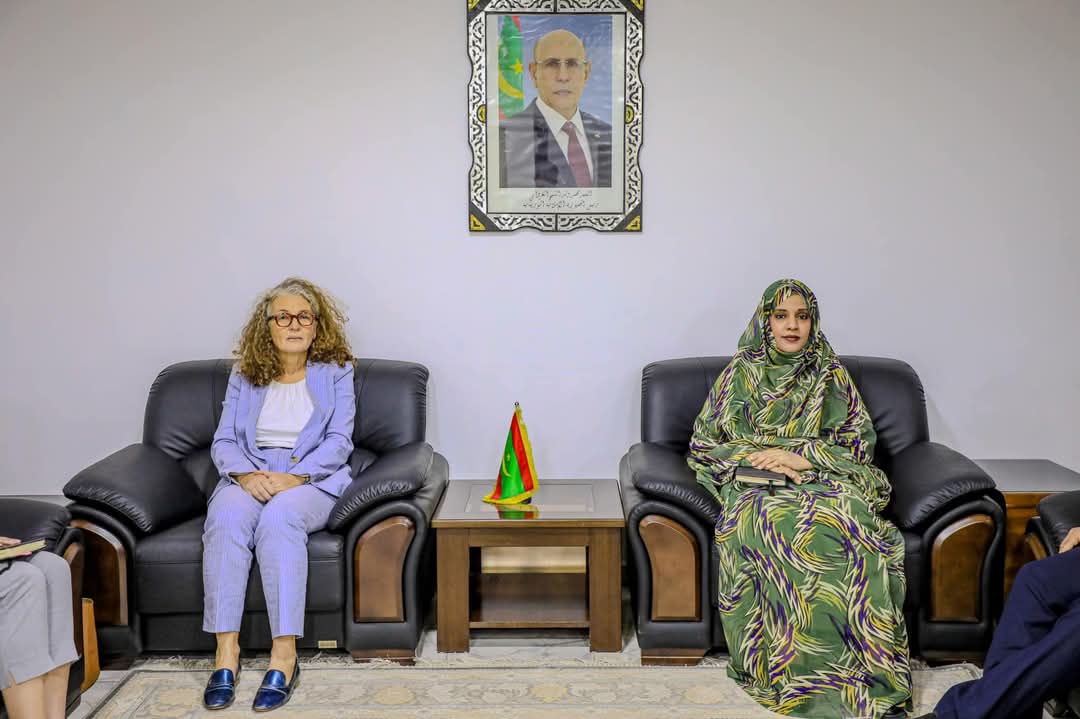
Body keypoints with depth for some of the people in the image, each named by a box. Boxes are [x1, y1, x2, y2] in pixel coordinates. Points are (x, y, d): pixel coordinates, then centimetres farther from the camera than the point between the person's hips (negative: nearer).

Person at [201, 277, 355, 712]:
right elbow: (224, 440, 9)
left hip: (312, 479, -2)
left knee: (279, 517, -37)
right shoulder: (244, 375, 18)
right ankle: (226, 651, -34)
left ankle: (284, 655, -39)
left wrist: (294, 477, -16)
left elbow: (338, 441, 1)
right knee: (226, 518, -33)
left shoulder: (335, 372, 11)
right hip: (249, 475, 2)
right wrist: (247, 474, -13)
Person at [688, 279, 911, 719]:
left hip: (823, 481, 1)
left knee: (846, 522, -37)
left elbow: (860, 443, 9)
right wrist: (755, 457, -8)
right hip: (756, 483, -1)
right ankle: (802, 671, -34)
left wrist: (801, 456, -8)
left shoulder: (832, 376, 17)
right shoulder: (740, 374, 15)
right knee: (763, 524, -39)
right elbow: (703, 445, 10)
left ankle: (871, 672, -33)